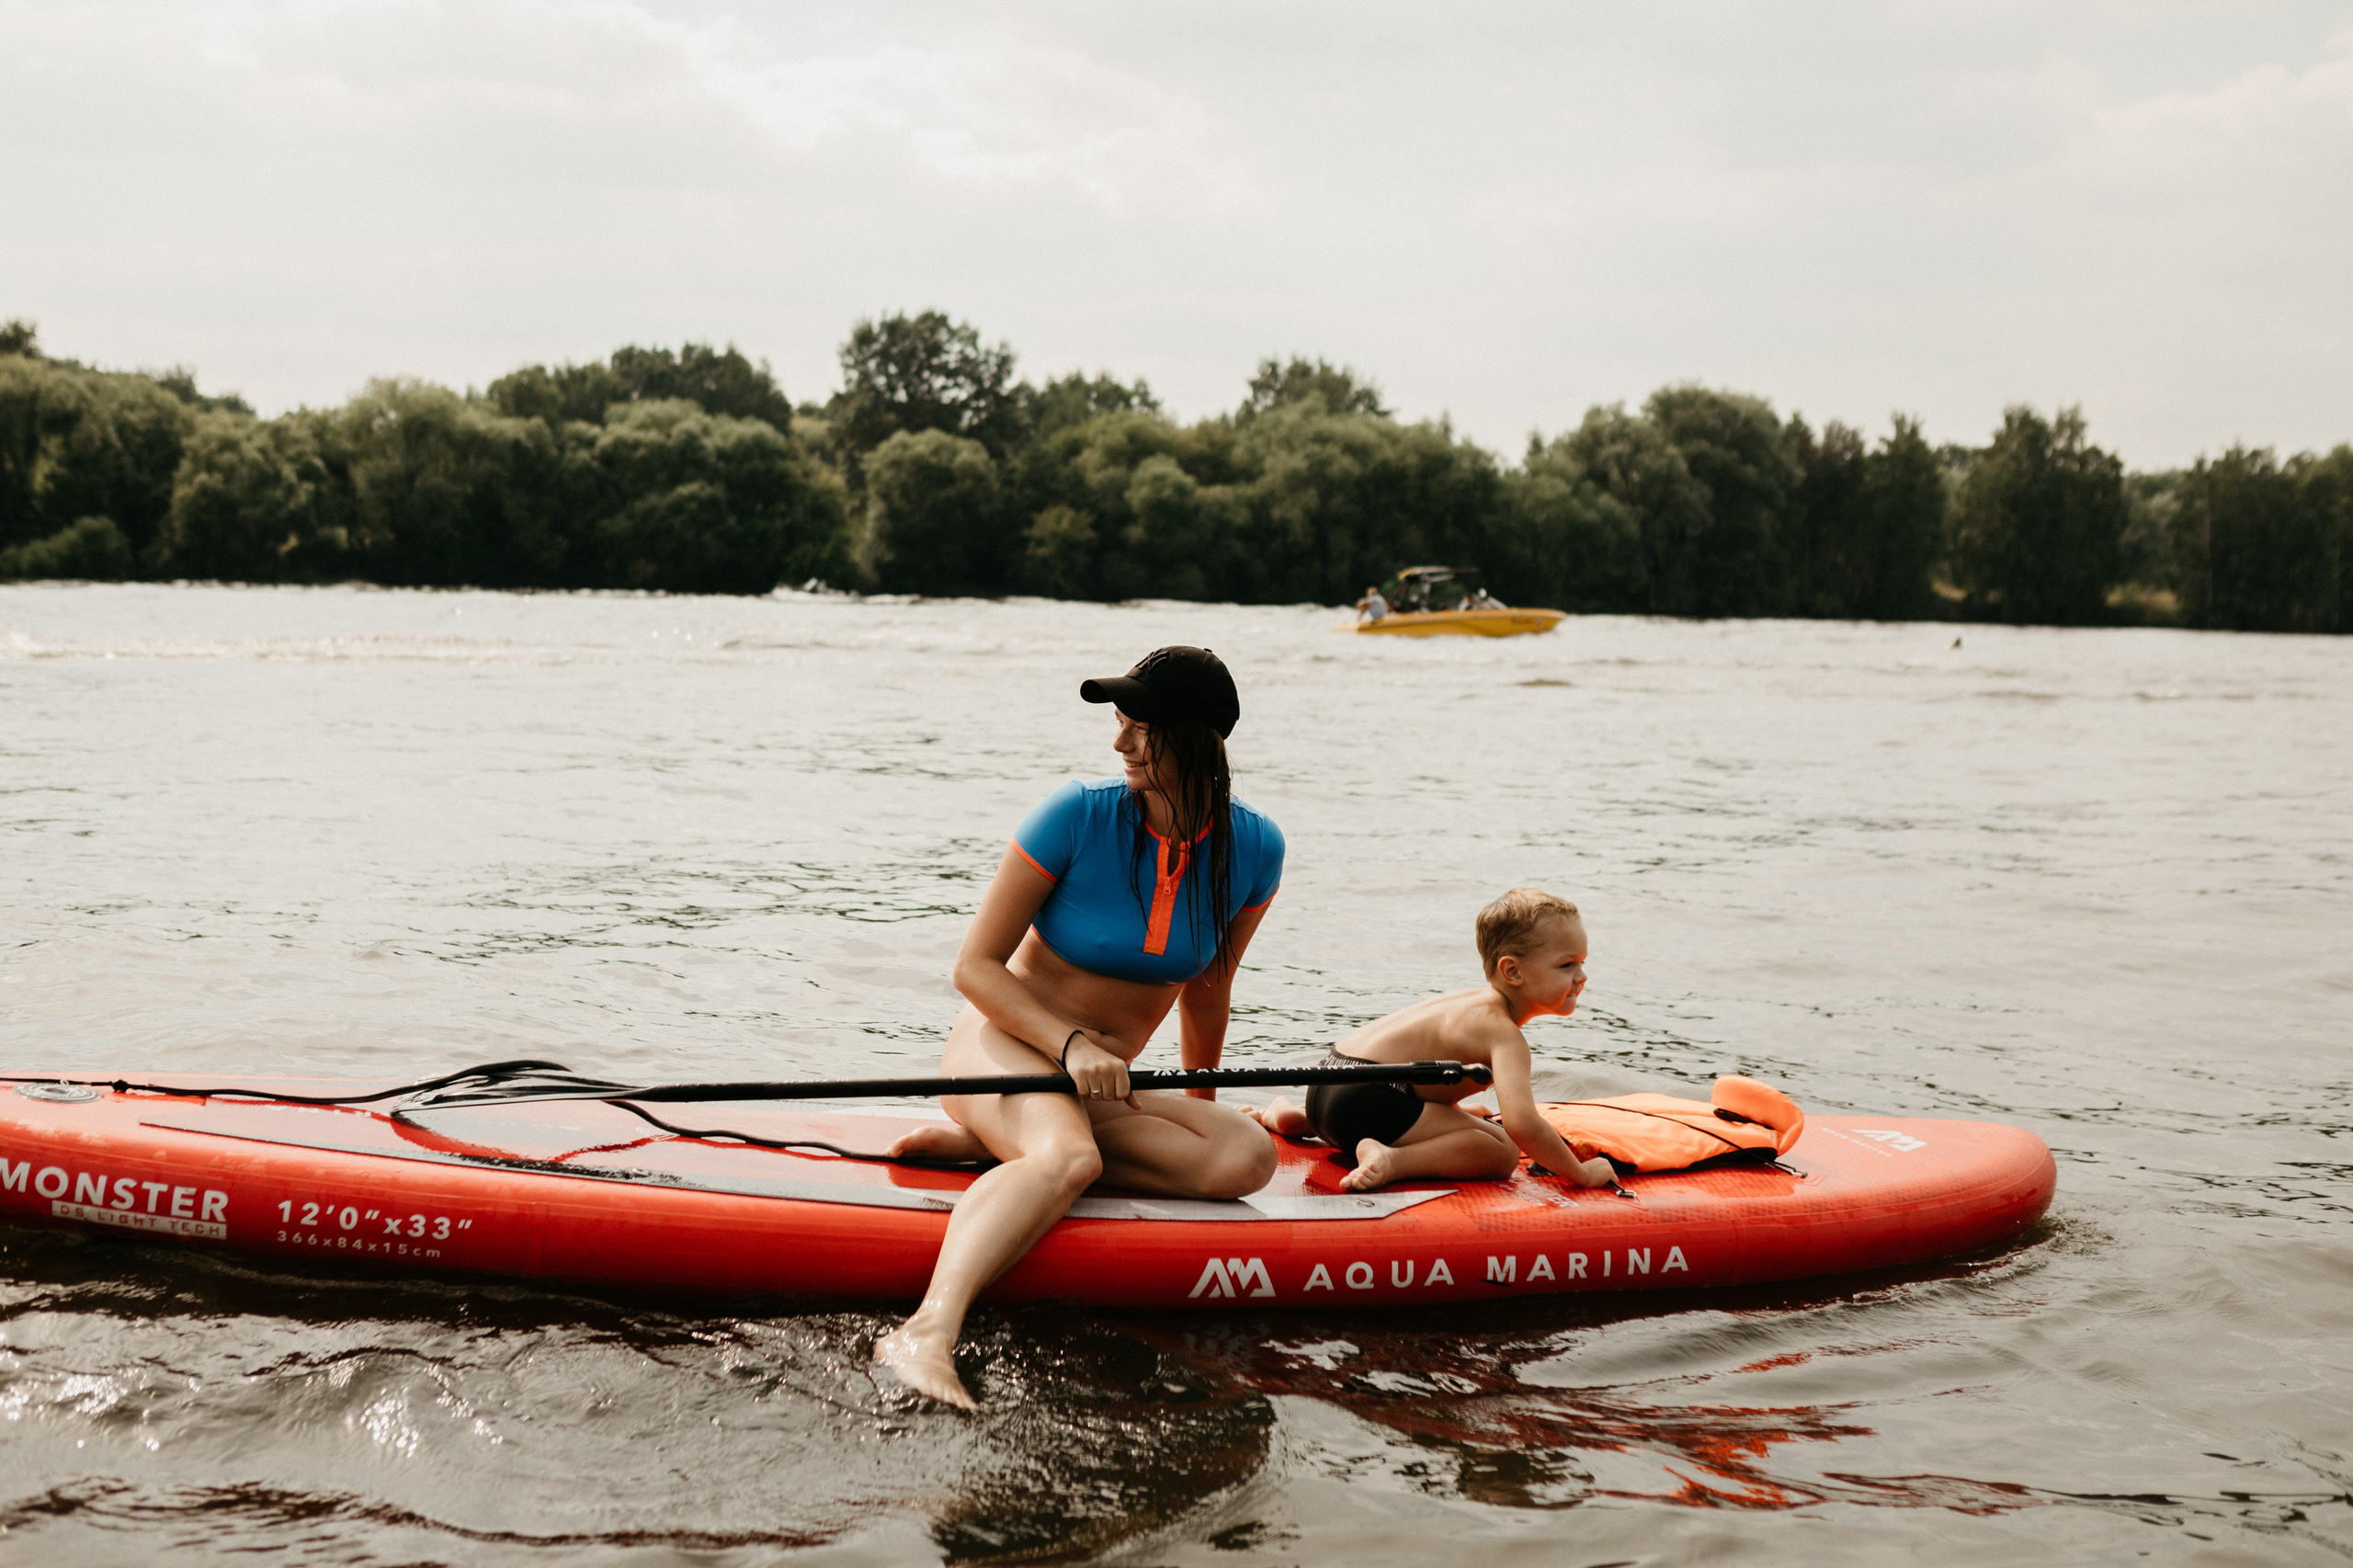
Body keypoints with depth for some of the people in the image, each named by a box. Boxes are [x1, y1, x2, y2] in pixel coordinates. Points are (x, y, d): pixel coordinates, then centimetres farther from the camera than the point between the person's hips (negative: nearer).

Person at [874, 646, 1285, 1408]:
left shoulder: (1253, 850, -5)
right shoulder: (1079, 816, -14)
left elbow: (1205, 991, 12)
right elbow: (975, 965, -11)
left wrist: (1199, 1107, 22)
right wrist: (1070, 1044, -24)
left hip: (1101, 1085, 5)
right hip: (1005, 1042, -5)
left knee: (1247, 1157, -22)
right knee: (1068, 1158, -38)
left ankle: (991, 1146, -18)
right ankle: (927, 1332, -59)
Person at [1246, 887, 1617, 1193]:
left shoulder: (1480, 1000, 14)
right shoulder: (1505, 1034, -15)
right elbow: (1521, 1123, -29)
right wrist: (1582, 1173, -18)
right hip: (1367, 1098, -10)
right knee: (1502, 1151, -16)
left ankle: (1289, 1116, 35)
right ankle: (1391, 1160, -26)